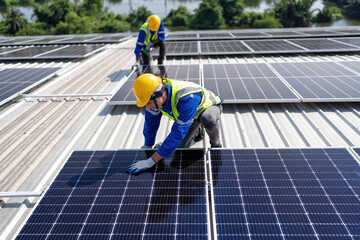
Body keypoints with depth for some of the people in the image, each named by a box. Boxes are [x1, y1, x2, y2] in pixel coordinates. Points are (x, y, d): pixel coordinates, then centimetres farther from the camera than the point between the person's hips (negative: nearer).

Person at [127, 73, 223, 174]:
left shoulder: (187, 99, -47)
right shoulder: (156, 95, -26)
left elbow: (178, 132, -47)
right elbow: (151, 120, -9)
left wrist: (151, 161, -46)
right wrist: (147, 146, 0)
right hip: (193, 113, 6)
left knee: (208, 121, -41)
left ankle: (215, 144, -8)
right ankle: (198, 130, 31)